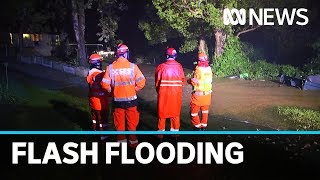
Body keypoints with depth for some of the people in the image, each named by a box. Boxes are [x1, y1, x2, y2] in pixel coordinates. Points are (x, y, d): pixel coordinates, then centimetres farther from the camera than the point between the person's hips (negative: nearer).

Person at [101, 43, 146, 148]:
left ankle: (121, 141, 22)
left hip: (117, 100, 1)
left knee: (119, 122, 14)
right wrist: (134, 90, 6)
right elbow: (141, 82, -11)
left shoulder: (110, 67, -9)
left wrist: (112, 91, 11)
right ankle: (133, 141, 22)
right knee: (132, 122, 13)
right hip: (131, 99, -1)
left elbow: (105, 84, -7)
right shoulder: (132, 66, -12)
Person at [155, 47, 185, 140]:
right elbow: (182, 80, -2)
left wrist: (158, 91, 13)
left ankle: (161, 133, 18)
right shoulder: (179, 66, -7)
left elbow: (157, 82, -4)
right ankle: (175, 131, 26)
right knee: (175, 112, 16)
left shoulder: (161, 67, -12)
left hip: (163, 93, -2)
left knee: (162, 112, 11)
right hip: (176, 94, 2)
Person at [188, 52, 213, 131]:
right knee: (205, 111, 20)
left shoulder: (198, 70, -20)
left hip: (198, 94, -6)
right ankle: (204, 126, 27)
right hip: (207, 94, 6)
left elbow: (194, 82, -19)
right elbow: (210, 80, 5)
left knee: (194, 111, 9)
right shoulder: (209, 69, -2)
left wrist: (189, 80, 2)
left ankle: (198, 126, 11)